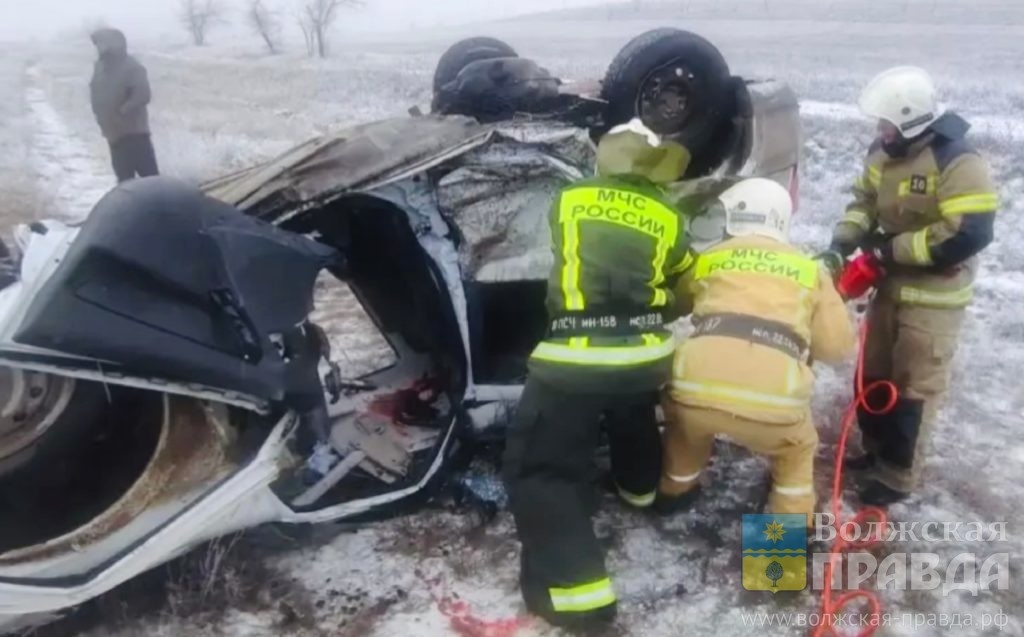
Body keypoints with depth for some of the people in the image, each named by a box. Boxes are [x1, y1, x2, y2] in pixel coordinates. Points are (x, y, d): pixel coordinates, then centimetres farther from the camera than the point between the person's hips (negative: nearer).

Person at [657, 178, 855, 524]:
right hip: (772, 401, -1)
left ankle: (675, 491, 52)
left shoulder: (710, 258, 21)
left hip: (699, 388, 1)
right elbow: (836, 346, 19)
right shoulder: (810, 269, 20)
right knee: (797, 449, 33)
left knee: (687, 425, 36)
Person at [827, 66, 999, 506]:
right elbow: (865, 201, 12)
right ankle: (877, 450, 36)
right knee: (874, 374, 17)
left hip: (934, 297, -8)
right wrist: (843, 242, -8)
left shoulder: (958, 162, -24)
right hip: (892, 285, 8)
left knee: (914, 386, 1)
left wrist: (892, 249, -23)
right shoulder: (884, 153, 1)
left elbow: (969, 234, -29)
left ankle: (898, 476, 15)